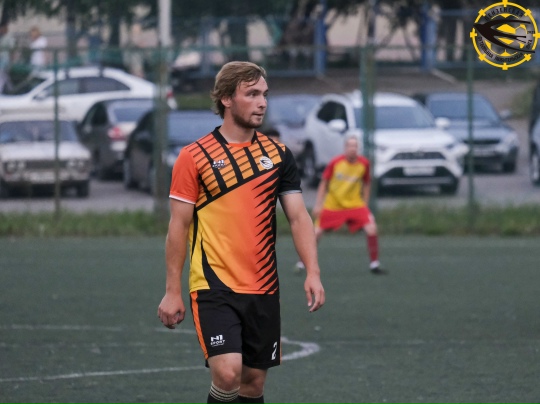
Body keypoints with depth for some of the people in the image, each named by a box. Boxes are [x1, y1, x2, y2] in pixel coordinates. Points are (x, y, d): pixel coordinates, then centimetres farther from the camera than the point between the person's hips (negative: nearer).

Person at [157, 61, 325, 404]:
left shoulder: (278, 155, 7)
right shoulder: (195, 157, -4)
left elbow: (298, 217, 3)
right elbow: (179, 226, -2)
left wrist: (313, 272, -11)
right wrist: (173, 291, -4)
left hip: (263, 291, 4)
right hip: (214, 287, -4)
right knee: (227, 372, -20)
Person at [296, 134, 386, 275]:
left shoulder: (364, 163, -7)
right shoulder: (335, 163, -11)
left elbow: (366, 184, 8)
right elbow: (324, 183, -1)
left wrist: (365, 204, 7)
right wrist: (318, 204, -4)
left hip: (355, 204, 1)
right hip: (333, 204, -1)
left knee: (371, 229, -16)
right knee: (317, 232, -4)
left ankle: (374, 264, -3)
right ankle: (302, 263, 15)